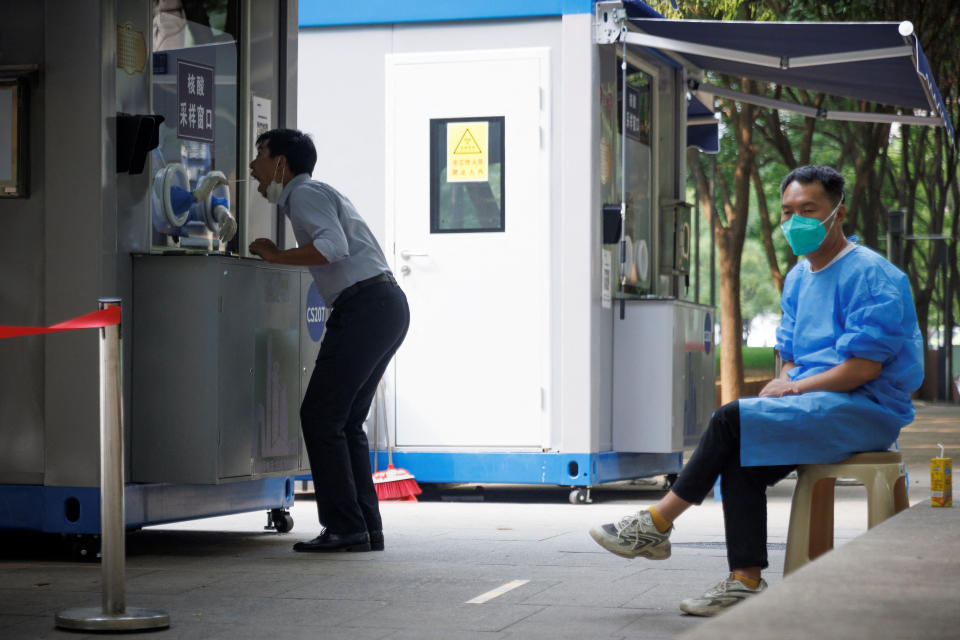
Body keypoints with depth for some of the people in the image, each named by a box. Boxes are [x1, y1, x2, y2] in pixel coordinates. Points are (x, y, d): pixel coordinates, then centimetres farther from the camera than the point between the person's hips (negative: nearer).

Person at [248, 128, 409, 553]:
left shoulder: (306, 194, -5)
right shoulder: (317, 195, 27)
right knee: (345, 421, 11)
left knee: (320, 416, -8)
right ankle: (367, 528, 8)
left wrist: (275, 256, -11)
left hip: (365, 307, -10)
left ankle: (345, 528, -9)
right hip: (387, 304, 10)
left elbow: (333, 247, -21)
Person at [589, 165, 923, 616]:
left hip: (866, 409, -8)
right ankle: (745, 583, -18)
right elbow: (790, 354, 22)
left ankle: (657, 524, -11)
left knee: (732, 419, -21)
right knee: (740, 461, -16)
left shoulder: (869, 275, -11)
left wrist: (794, 388, -13)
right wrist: (780, 386, -1)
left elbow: (865, 366, -18)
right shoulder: (798, 278, 18)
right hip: (818, 407, 8)